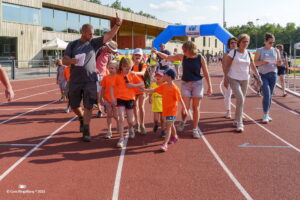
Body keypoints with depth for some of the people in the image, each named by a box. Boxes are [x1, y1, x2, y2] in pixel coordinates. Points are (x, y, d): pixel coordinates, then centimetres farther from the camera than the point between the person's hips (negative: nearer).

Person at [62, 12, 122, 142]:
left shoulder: (94, 43, 3)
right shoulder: (72, 45, 4)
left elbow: (109, 36, -6)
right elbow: (64, 60, 1)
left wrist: (117, 25, -20)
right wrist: (72, 60, -22)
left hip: (90, 80, -1)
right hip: (75, 81, 1)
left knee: (88, 106, -5)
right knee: (74, 106, 11)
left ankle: (86, 131, 3)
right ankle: (82, 118, 41)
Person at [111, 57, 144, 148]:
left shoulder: (133, 75, 2)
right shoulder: (117, 76, -3)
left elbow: (142, 83, 2)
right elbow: (112, 87, -1)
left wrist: (133, 85, -14)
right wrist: (112, 98, -10)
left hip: (130, 99, 2)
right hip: (120, 99, -2)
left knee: (131, 121, 7)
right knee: (121, 119, -12)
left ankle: (130, 128, 44)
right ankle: (121, 138, -5)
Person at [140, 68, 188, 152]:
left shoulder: (175, 88, -18)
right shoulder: (164, 86, 3)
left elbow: (180, 99, -14)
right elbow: (154, 90, 8)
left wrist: (184, 108, -11)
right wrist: (145, 90, -2)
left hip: (172, 110, -7)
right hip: (165, 109, 7)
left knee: (168, 127, -11)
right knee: (170, 125, 24)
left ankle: (165, 144, -14)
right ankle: (174, 137, 45)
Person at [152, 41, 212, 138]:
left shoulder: (200, 58, -6)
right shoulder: (182, 57, 0)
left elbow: (206, 73, -1)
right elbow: (167, 57, 6)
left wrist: (209, 86, -1)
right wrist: (157, 52, -5)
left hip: (197, 84, -1)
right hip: (185, 84, 1)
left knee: (196, 107, 2)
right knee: (185, 108, -3)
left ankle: (195, 129, 16)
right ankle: (183, 121, 30)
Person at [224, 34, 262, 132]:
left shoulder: (248, 54, 7)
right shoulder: (233, 52, -6)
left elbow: (253, 67, 13)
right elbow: (227, 66, -5)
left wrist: (258, 77, 6)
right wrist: (225, 79, -9)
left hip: (245, 80, 5)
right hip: (234, 79, -5)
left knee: (242, 100, 9)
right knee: (240, 99, -17)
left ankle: (237, 120, 25)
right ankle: (239, 123, -12)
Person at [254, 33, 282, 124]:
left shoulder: (276, 51, 11)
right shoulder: (260, 50, 1)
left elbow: (280, 63, 14)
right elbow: (255, 62, -3)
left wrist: (279, 62, -10)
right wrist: (263, 62, -22)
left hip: (273, 74, 4)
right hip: (263, 74, -4)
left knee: (270, 95, 7)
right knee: (266, 94, -14)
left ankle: (267, 114, 18)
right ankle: (265, 115, -7)